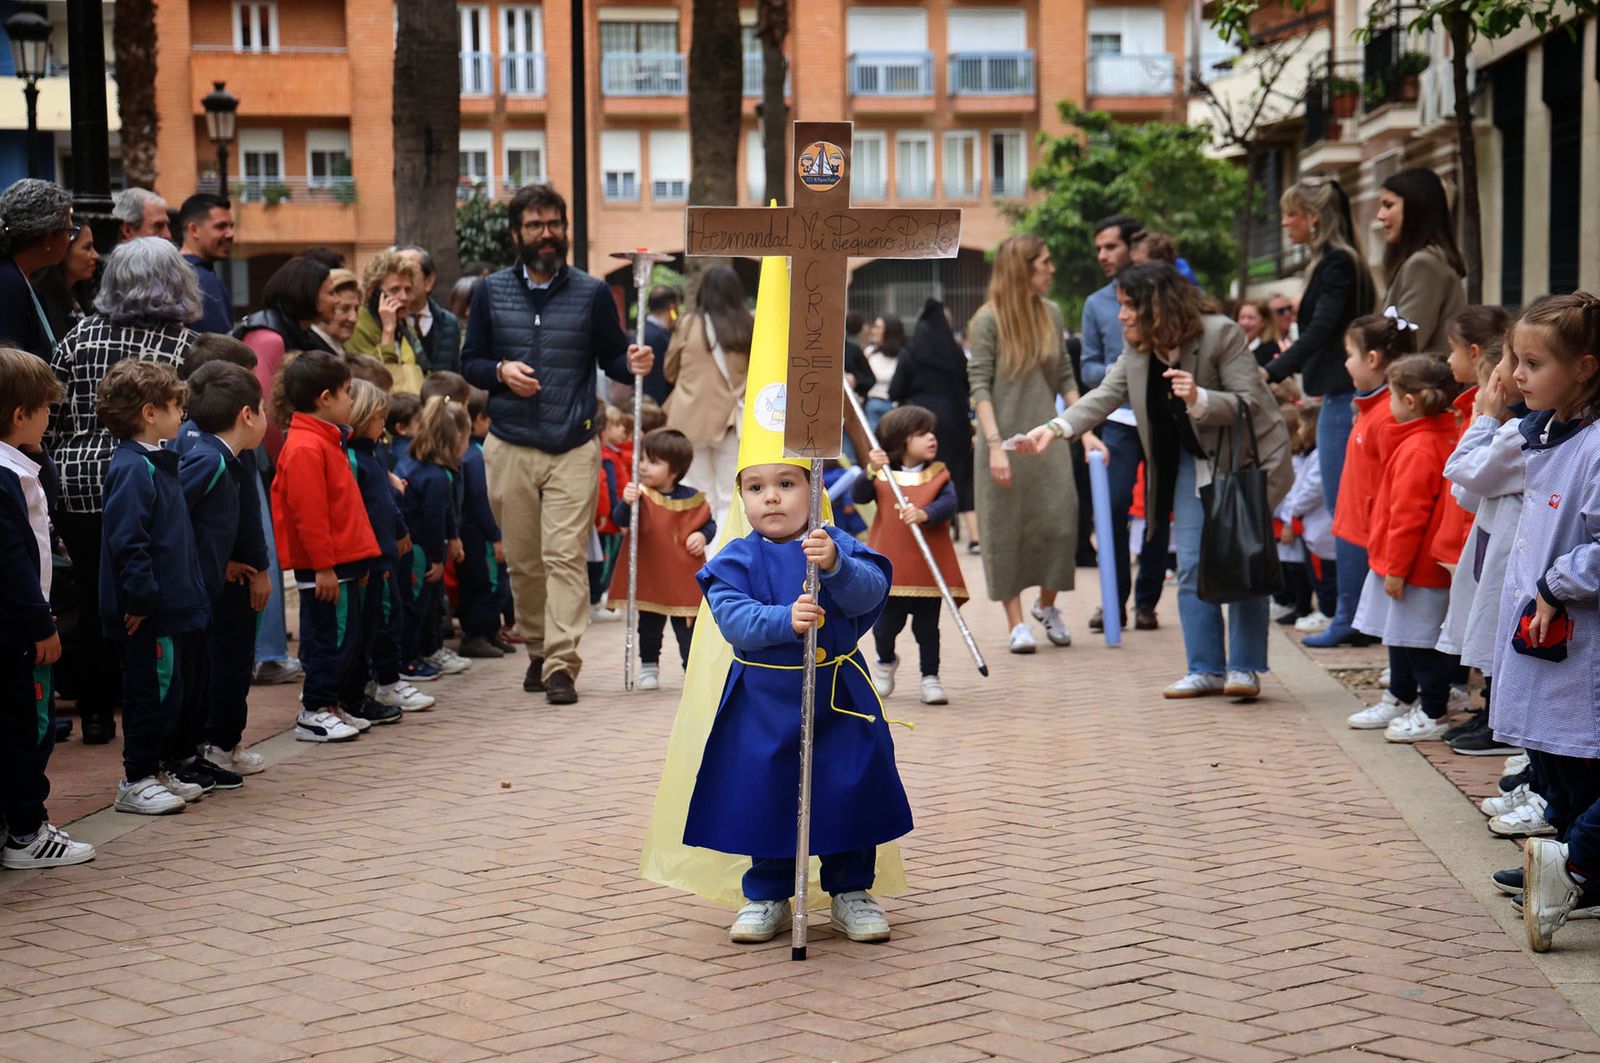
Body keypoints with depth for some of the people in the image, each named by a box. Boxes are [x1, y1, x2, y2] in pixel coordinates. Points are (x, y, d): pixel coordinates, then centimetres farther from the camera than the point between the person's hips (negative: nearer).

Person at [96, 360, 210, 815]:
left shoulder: (157, 463, 14)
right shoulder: (133, 470, -18)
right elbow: (128, 543, -24)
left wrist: (189, 590, 20)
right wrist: (141, 598, -23)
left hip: (171, 606, 10)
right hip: (149, 612, -10)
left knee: (171, 689, 16)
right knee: (152, 691, -3)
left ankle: (156, 771, 26)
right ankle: (136, 781, 6)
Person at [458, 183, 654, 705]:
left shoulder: (592, 293, 4)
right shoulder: (491, 292, 7)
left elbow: (611, 357, 7)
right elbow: (469, 361, 10)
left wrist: (633, 363, -16)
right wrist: (500, 372, -10)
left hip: (574, 448, -2)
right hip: (510, 447, 2)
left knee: (565, 557, -9)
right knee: (523, 561, 8)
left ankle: (561, 664, -9)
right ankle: (537, 651, 23)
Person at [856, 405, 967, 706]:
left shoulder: (939, 475, 1)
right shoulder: (882, 476, 2)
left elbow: (949, 504, -15)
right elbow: (858, 496, -10)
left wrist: (925, 514, -33)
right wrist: (872, 470, -23)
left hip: (929, 570, -1)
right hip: (889, 568, 1)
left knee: (927, 629, 4)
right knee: (884, 627, 10)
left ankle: (930, 678, 14)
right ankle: (886, 663, 38)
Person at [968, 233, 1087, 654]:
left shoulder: (1051, 314, 8)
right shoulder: (989, 320, -7)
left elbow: (1065, 378, 12)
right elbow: (979, 384, -10)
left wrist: (1085, 430, 5)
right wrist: (995, 445, -18)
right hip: (1005, 439, -4)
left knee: (1058, 520, 0)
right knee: (1005, 529, 1)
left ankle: (1046, 605, 24)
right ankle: (1017, 623, 9)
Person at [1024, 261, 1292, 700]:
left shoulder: (1222, 336, -20)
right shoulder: (1137, 350, -1)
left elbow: (1248, 403, -21)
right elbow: (1105, 396, -8)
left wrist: (1198, 399, -38)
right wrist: (1057, 427, -24)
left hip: (1246, 458, -6)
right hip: (1192, 462, 6)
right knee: (1191, 565, 0)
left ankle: (1244, 668, -1)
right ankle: (1206, 669, 6)